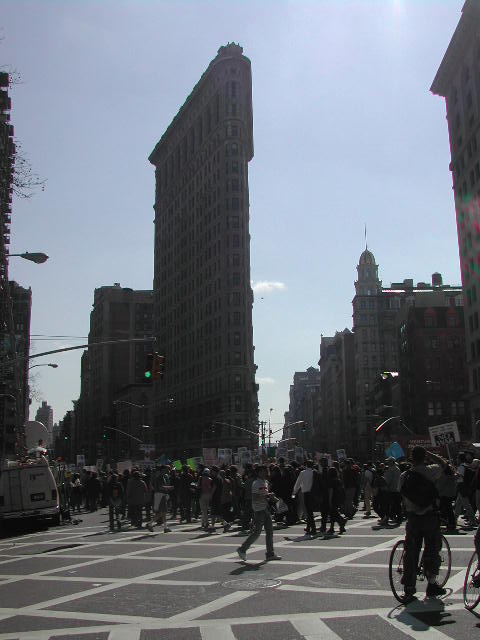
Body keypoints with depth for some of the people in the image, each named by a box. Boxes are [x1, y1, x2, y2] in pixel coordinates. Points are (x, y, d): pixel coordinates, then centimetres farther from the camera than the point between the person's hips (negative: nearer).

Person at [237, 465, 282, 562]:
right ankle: (242, 549, 10)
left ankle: (270, 554, 12)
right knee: (257, 532, -4)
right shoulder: (256, 484, -15)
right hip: (259, 510, -9)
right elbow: (255, 498, -23)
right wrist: (267, 496, -23)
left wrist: (270, 497, 5)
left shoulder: (265, 482, 14)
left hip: (265, 509, 9)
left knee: (270, 531, 7)